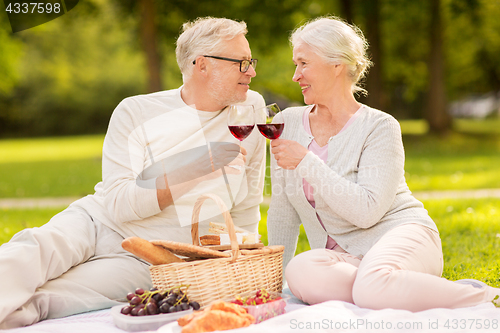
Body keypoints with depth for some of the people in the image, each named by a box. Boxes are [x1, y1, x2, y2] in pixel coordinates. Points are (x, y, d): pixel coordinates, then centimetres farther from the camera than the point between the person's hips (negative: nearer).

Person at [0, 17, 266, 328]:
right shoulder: (136, 112, 0)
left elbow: (245, 212, 16)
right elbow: (118, 203, -12)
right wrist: (193, 171, -19)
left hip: (143, 261, 0)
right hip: (93, 222, 0)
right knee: (32, 248, -34)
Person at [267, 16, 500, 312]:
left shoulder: (379, 127, -5)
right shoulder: (288, 123, 11)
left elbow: (367, 211, -17)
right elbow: (283, 212, 16)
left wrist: (307, 162, -17)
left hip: (401, 235, -4)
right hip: (344, 258, 4)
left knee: (373, 288, -40)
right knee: (300, 273, -33)